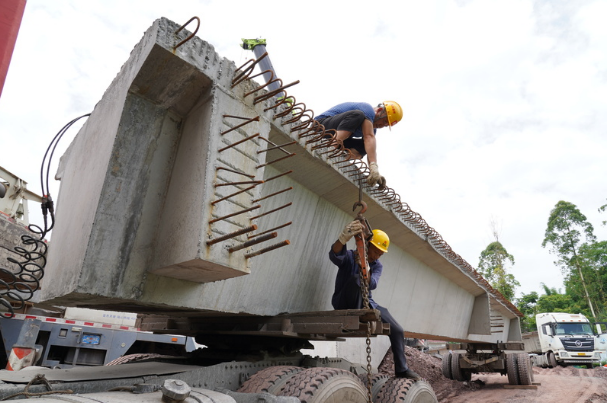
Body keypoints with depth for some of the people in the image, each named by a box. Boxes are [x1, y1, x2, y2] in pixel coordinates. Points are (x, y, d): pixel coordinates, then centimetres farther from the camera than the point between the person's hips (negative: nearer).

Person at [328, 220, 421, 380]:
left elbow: (372, 284, -17)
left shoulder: (377, 266, 4)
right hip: (344, 303, -5)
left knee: (397, 330, -4)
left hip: (366, 303, 5)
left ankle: (402, 369, 12)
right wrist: (344, 237, -56)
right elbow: (334, 255, -36)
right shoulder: (349, 256, -10)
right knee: (356, 278, -35)